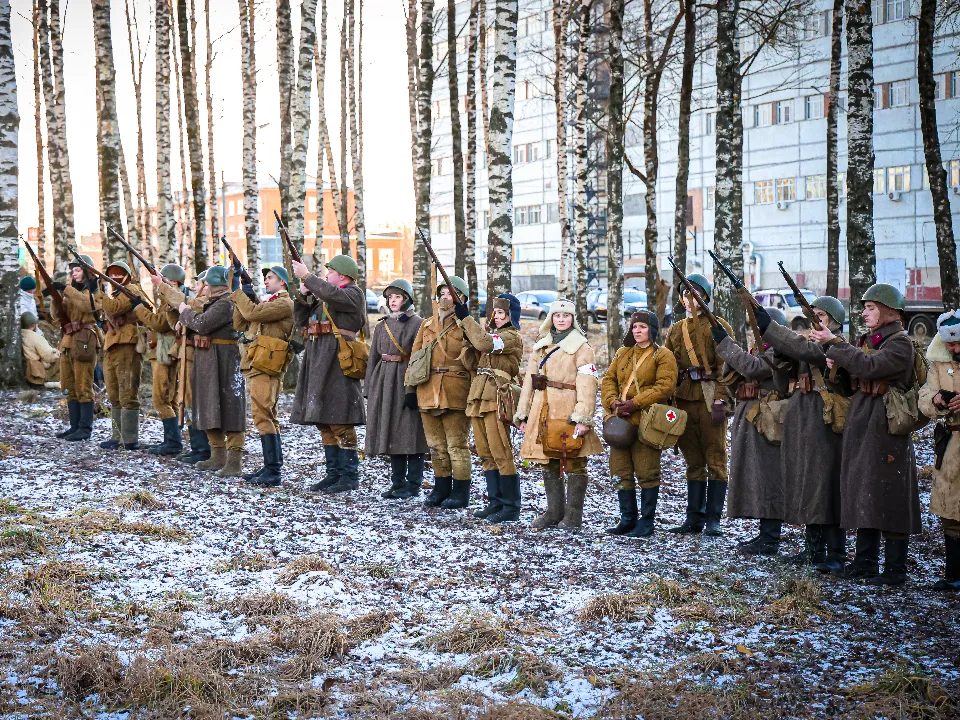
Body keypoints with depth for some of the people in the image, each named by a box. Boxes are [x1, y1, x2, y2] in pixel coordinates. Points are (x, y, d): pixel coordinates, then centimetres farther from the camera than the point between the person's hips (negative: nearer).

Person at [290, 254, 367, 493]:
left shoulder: (354, 293, -4)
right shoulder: (322, 298, 22)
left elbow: (332, 295, -25)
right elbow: (300, 320, 22)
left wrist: (307, 276, -17)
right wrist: (303, 295, 9)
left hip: (338, 363, -9)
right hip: (318, 362, 9)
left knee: (340, 422, -8)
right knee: (325, 420, 11)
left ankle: (349, 476, -4)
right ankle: (334, 473, 17)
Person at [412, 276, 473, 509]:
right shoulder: (426, 325, 13)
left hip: (455, 393, -5)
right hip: (428, 392, 5)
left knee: (457, 444, -1)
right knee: (436, 445, 12)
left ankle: (460, 493, 7)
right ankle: (441, 489, 24)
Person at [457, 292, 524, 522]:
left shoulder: (512, 336, -6)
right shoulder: (492, 335, 22)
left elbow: (485, 343, -24)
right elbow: (471, 363, 14)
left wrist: (465, 318, -17)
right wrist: (467, 338, 0)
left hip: (496, 399, -9)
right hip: (478, 398, 9)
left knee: (501, 454, -9)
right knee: (486, 454, 10)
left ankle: (511, 507, -5)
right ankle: (496, 502, 16)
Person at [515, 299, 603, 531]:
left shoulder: (581, 348, -1)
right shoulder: (540, 347, 18)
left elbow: (587, 385, -10)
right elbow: (529, 380, 18)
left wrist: (583, 418, -19)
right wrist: (522, 413, 12)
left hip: (568, 412, -6)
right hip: (543, 412, 6)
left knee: (574, 464, -3)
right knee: (548, 465, 9)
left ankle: (573, 515, 4)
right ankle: (554, 512, 18)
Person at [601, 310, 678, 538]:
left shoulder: (663, 356, -2)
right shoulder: (622, 354, 17)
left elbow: (664, 387, -13)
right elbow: (608, 379, 14)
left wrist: (634, 403, -18)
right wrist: (613, 402, -7)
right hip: (621, 421, 6)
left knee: (646, 473, -2)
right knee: (620, 472, 7)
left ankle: (646, 523, 7)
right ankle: (628, 519, 18)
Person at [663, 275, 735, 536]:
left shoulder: (718, 326, 0)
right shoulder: (676, 330, 16)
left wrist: (720, 400, -17)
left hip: (710, 400, -5)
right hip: (684, 400, 5)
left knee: (715, 460, -2)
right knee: (693, 462, 10)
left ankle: (713, 520, 1)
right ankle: (694, 518, 14)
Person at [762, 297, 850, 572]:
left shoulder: (836, 345, -8)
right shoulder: (810, 341, 19)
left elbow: (804, 349, -24)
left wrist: (767, 325, -26)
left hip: (825, 421, -8)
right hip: (800, 419, 8)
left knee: (825, 483, -7)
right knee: (805, 483, 11)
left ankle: (836, 553, -2)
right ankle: (813, 548, 20)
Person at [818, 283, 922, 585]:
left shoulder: (901, 344, -10)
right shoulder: (868, 340, 16)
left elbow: (869, 367, -25)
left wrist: (833, 344, -20)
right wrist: (837, 366, 2)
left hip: (887, 426, -8)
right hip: (861, 424, 9)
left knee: (889, 495, -6)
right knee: (863, 492, 11)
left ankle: (895, 568, 0)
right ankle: (865, 560, 19)